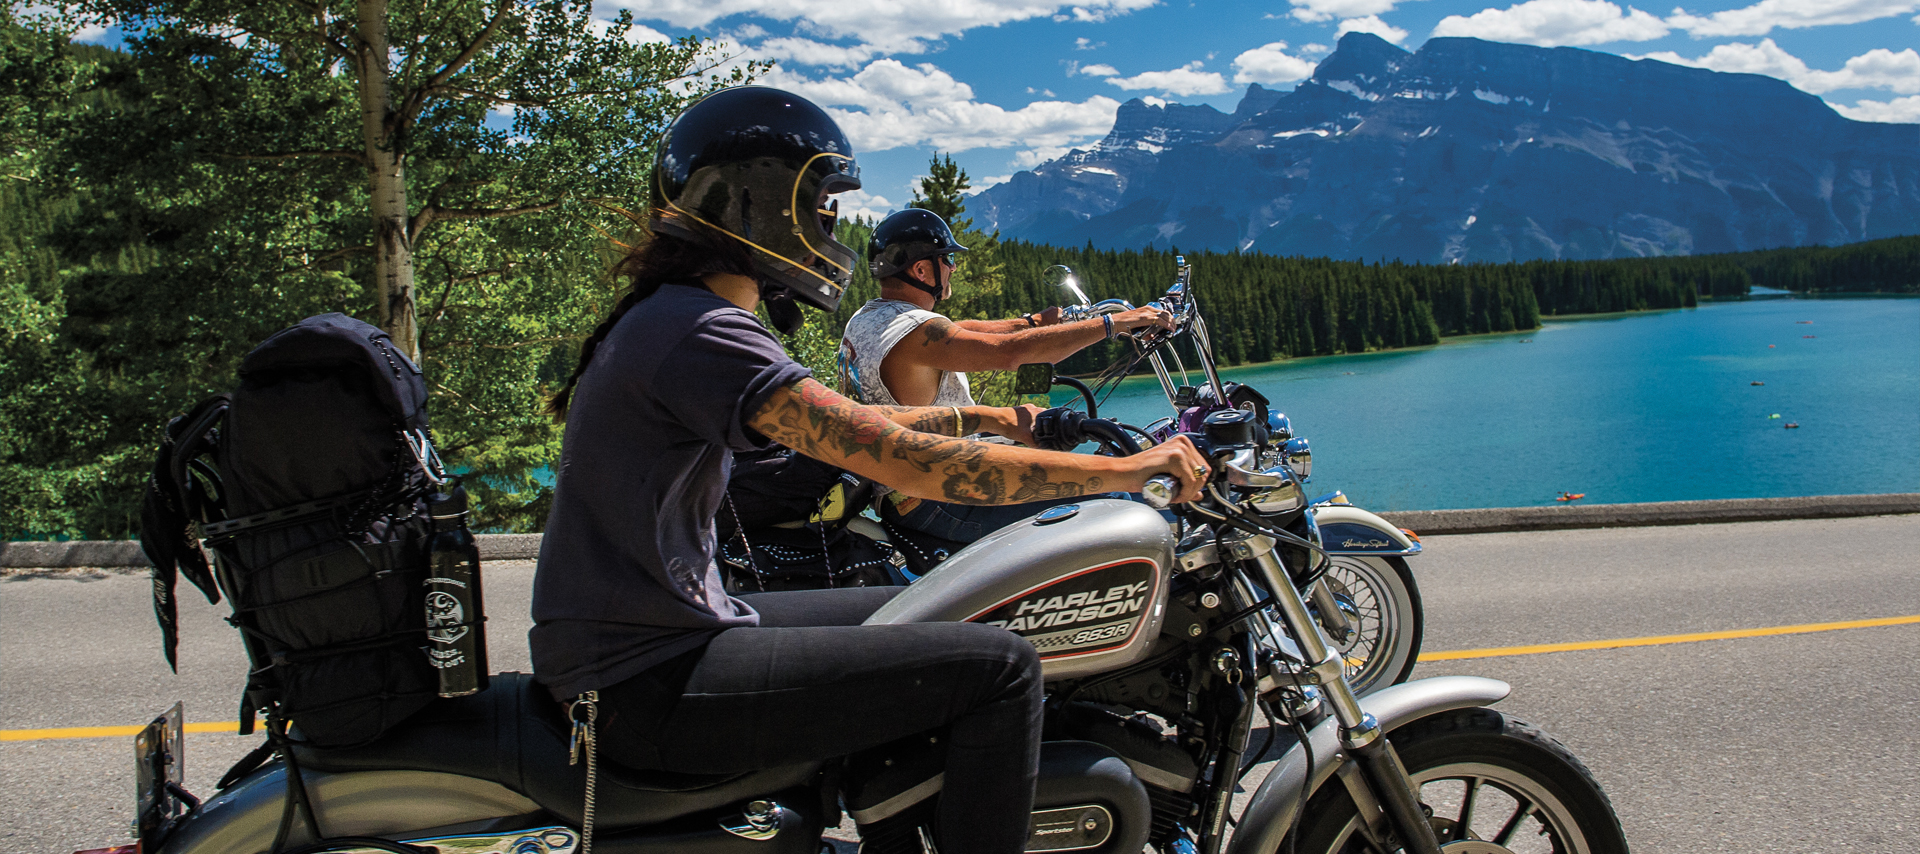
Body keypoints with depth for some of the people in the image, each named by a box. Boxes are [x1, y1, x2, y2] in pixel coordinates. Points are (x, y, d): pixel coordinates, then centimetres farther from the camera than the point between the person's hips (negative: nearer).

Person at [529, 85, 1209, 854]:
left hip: (654, 636, 10)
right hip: (648, 686, -10)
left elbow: (850, 424, 21)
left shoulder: (666, 317, 13)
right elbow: (901, 460, -26)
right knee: (997, 665, -15)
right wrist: (1121, 469, -22)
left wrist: (989, 417, 22)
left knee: (924, 614, 23)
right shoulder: (699, 331, -20)